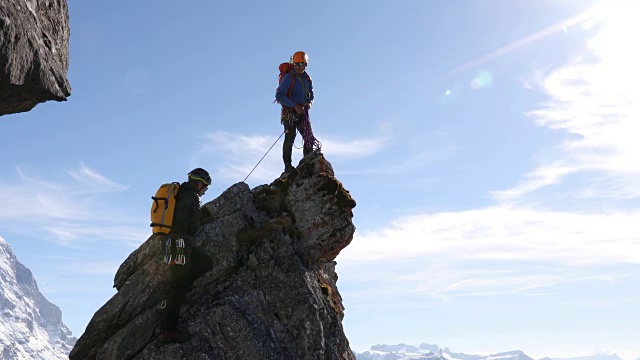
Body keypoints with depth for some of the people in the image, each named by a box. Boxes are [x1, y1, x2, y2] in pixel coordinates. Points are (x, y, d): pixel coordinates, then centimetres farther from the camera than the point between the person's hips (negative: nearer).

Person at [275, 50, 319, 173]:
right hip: (290, 113, -6)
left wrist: (309, 102, -4)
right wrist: (295, 106, -20)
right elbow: (279, 95, -15)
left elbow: (311, 95, 21)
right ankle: (288, 167, 3)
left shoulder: (307, 79, 10)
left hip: (303, 113, 6)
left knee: (310, 140, 3)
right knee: (289, 139, -5)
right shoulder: (289, 77, -9)